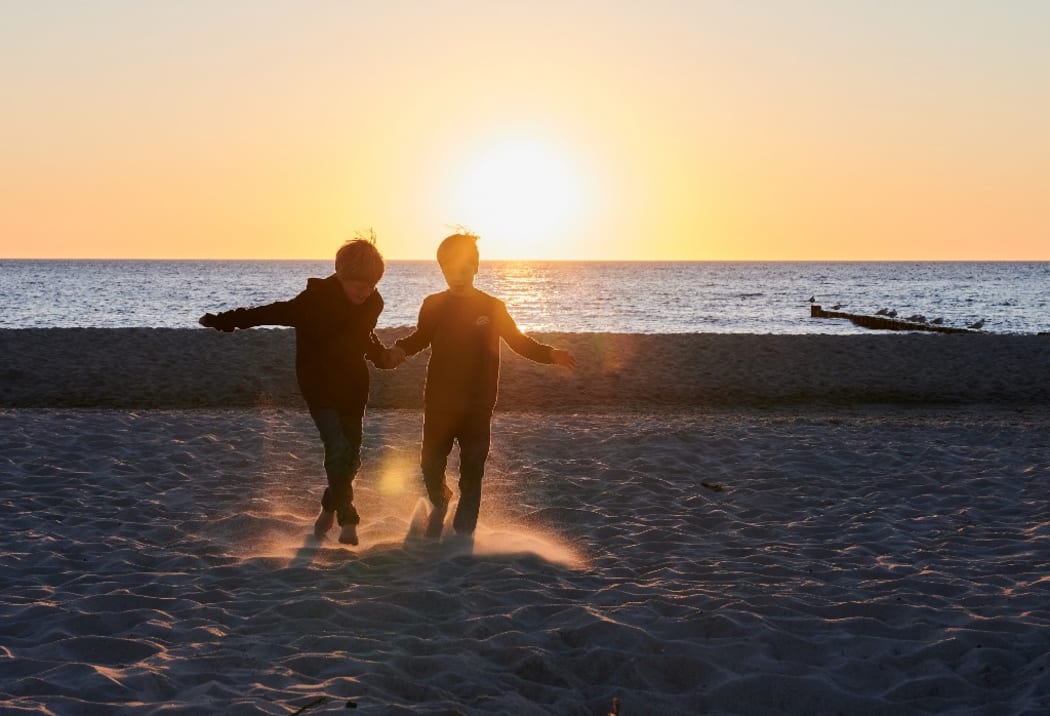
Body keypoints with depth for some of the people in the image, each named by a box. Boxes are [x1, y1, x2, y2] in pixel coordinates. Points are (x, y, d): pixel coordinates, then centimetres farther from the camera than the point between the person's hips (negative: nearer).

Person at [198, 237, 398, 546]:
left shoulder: (371, 303, -2)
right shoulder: (316, 300, -19)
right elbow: (273, 313, -22)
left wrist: (383, 355, 3)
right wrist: (223, 320, -28)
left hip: (353, 388, 5)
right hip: (319, 386, -5)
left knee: (351, 456, 9)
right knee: (338, 448, -19)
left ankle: (330, 508, 33)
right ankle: (347, 520, -7)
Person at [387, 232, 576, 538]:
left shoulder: (492, 307, 0)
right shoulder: (433, 305, 2)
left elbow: (518, 341, 7)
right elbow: (420, 337, 16)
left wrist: (550, 354, -8)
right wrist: (400, 349, -5)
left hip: (477, 405, -1)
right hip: (439, 403, 1)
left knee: (472, 474, 0)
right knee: (431, 464, 2)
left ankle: (463, 533, 11)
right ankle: (439, 504, 35)